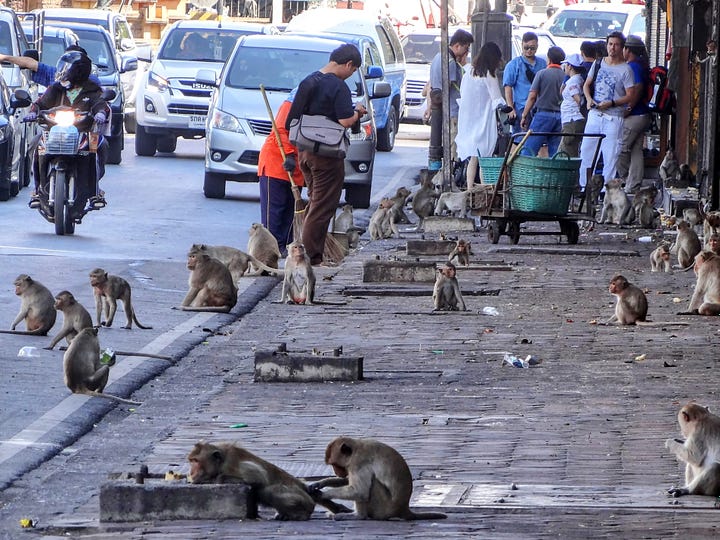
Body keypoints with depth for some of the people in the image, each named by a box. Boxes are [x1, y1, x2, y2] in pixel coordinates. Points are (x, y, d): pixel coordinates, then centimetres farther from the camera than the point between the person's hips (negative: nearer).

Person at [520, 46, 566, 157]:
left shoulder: (542, 73, -5)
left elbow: (532, 96, -6)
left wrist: (524, 116, 0)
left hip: (543, 113, -4)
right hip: (560, 116, 4)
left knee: (528, 150, -4)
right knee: (554, 153, 6)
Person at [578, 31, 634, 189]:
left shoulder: (625, 69, -4)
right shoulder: (598, 64, 11)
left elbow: (630, 96, -7)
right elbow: (586, 84, 19)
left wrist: (611, 103, -17)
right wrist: (589, 99, -1)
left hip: (613, 118, -5)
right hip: (594, 115, 5)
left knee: (610, 155, -6)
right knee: (586, 152, 7)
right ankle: (585, 186, 16)